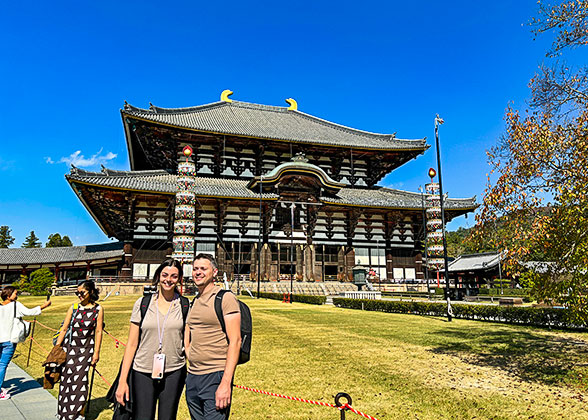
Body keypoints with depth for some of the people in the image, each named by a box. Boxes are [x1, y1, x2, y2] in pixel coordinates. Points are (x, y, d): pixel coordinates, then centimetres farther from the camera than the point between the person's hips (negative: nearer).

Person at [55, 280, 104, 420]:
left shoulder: (98, 309, -3)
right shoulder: (73, 308, 2)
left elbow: (98, 331, -2)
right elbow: (64, 329, 6)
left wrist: (96, 352, -4)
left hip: (86, 349, -2)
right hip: (69, 347, 2)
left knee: (80, 380, -4)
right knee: (66, 378, 6)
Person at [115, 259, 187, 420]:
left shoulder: (185, 305, 1)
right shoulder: (142, 303, 1)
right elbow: (132, 344, 2)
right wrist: (122, 380, 0)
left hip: (174, 373, 0)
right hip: (143, 373, 0)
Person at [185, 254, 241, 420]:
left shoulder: (225, 298, -10)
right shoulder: (192, 302, 12)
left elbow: (235, 341, -15)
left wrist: (226, 383, -20)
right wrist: (191, 360, 6)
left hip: (216, 377, -7)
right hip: (192, 376, 7)